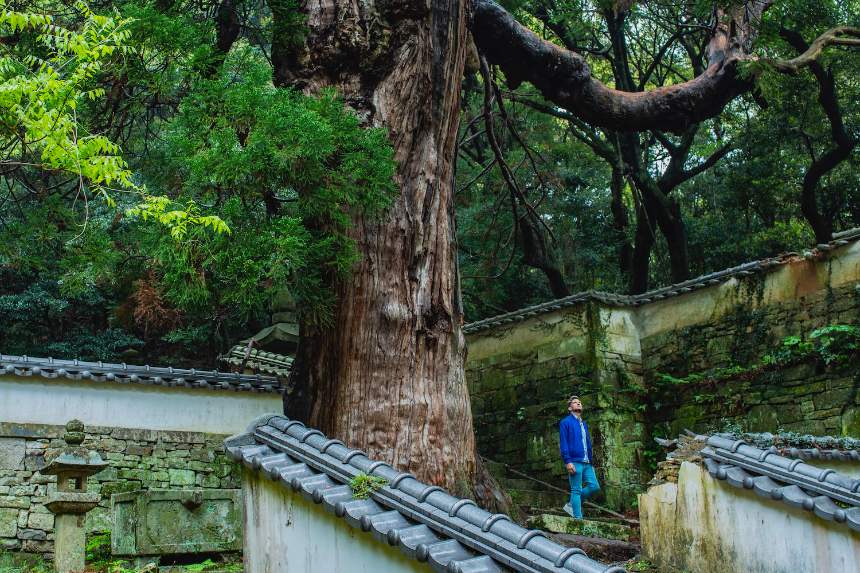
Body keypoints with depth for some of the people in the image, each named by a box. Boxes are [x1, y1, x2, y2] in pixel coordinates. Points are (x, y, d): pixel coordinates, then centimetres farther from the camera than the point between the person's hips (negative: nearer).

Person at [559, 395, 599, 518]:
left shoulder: (584, 425, 23)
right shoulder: (566, 423, 1)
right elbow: (563, 443, -7)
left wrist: (591, 462, 20)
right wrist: (568, 462, -17)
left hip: (586, 462, 7)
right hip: (574, 461, -7)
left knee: (594, 486, 0)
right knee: (576, 490, -7)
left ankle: (571, 504, 14)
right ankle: (578, 519, -4)